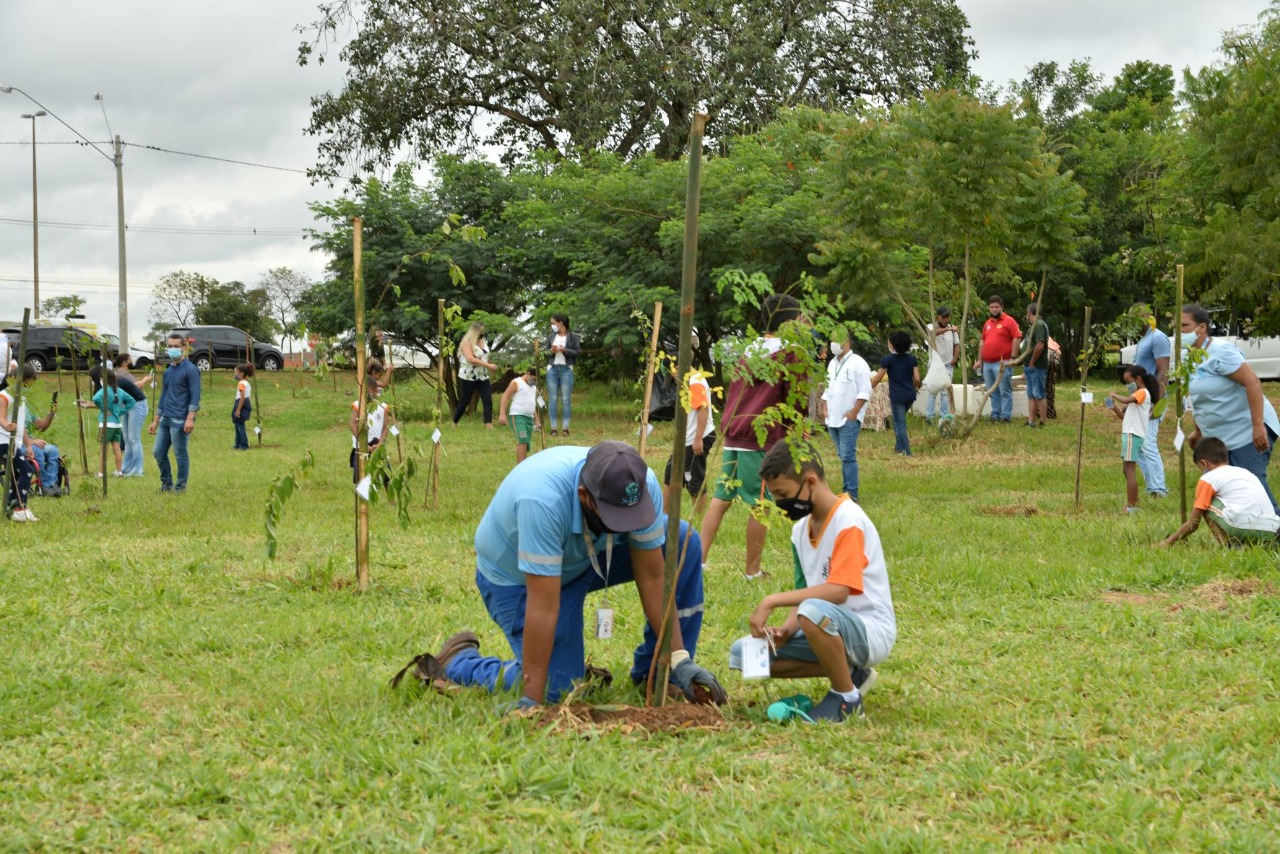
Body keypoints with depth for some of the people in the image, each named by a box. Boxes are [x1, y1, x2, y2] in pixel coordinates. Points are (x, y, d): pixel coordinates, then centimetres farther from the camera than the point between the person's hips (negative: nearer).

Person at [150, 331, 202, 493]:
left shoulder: (190, 369, -6)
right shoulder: (168, 371, 17)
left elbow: (195, 396, -11)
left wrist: (190, 418, -21)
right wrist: (155, 421, 21)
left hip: (180, 420, -8)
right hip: (165, 419, 8)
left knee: (180, 454, -2)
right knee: (158, 452, 8)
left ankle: (180, 487, 6)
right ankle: (167, 484, 20)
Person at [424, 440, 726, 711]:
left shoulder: (641, 486, -26)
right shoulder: (543, 499, -42)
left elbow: (652, 579, -16)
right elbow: (543, 608, -41)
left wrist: (680, 661, -21)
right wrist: (530, 700, -38)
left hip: (584, 559, 5)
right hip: (516, 577, -5)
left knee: (684, 542, -14)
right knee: (557, 691, -17)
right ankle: (457, 661, 8)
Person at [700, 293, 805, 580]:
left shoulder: (749, 351, 16)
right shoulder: (789, 354, -5)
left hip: (732, 436, 7)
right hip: (763, 439, -7)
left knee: (720, 499, 8)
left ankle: (699, 558, 3)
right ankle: (753, 571, 5)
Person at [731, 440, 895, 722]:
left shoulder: (848, 521, -18)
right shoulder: (801, 529, 8)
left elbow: (837, 591, -28)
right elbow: (805, 592, 11)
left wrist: (772, 601, -27)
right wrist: (787, 629, -10)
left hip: (872, 630, -9)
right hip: (830, 629, 9)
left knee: (814, 611, -40)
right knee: (743, 654, -2)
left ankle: (847, 698, -15)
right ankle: (848, 673, 4)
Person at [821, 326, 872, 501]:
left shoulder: (857, 363, -7)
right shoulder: (832, 363, 16)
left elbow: (865, 391, -11)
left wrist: (854, 412, -15)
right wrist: (824, 408, 11)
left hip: (849, 419, -7)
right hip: (832, 418, 8)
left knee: (848, 456, -13)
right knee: (842, 456, 11)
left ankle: (852, 493, -12)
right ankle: (847, 490, 16)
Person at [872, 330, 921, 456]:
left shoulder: (888, 360, -9)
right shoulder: (912, 359, 3)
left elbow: (877, 379, -4)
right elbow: (917, 379, 1)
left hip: (897, 396, -5)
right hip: (910, 395, 5)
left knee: (900, 424, 2)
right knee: (899, 420, 24)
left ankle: (907, 452, 1)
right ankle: (899, 446, 24)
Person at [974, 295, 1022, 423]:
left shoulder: (1009, 321, -3)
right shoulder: (987, 324, 17)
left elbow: (1016, 339, -9)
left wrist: (1012, 358, -14)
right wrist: (979, 360, 18)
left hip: (1002, 364, -7)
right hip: (987, 364, 7)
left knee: (1005, 392, -5)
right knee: (993, 393, 10)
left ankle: (1006, 417, -4)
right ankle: (995, 415, 16)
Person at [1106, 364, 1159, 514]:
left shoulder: (1143, 393, -9)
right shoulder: (1136, 395, 23)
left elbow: (1126, 400, -29)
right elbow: (1125, 417, 22)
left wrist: (1114, 395, -12)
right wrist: (1114, 408, 6)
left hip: (1134, 435, -11)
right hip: (1129, 434, 11)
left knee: (1130, 471, -11)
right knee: (1128, 471, 16)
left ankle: (1131, 506, -13)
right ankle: (1134, 504, 23)